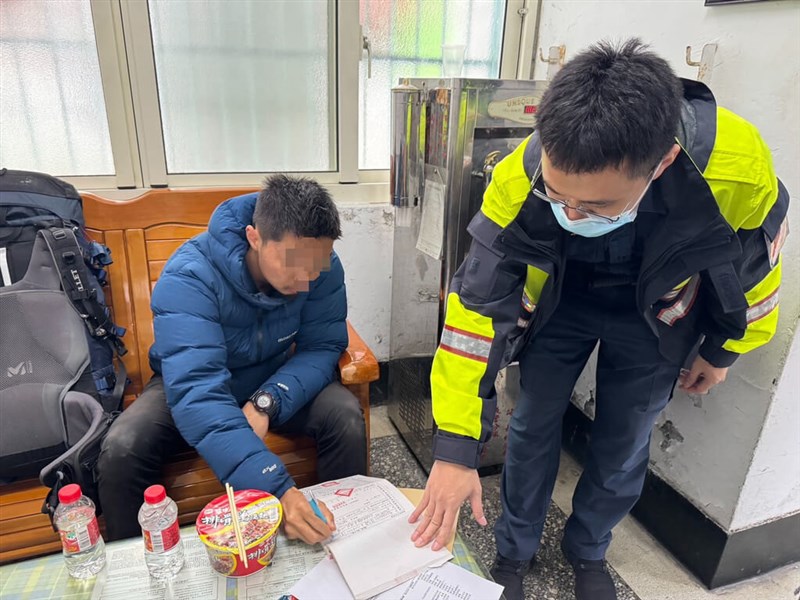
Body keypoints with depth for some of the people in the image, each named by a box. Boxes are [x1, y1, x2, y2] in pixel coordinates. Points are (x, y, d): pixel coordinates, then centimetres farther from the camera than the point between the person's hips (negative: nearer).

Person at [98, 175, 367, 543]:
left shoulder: (323, 267, -21)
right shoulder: (189, 276, -33)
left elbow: (323, 347, -16)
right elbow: (196, 391, -41)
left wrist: (268, 402, -36)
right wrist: (277, 489, -52)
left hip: (278, 380, 2)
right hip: (194, 384, -1)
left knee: (346, 418, -24)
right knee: (121, 451, -27)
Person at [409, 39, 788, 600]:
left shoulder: (737, 165, -33)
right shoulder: (518, 180, -34)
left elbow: (757, 256, -11)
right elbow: (476, 306, -30)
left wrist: (722, 350, 4)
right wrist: (455, 448, -30)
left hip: (655, 316, 1)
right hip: (558, 301, 0)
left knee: (624, 444, 9)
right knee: (533, 426, 4)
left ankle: (588, 552, 38)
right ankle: (515, 551, 31)